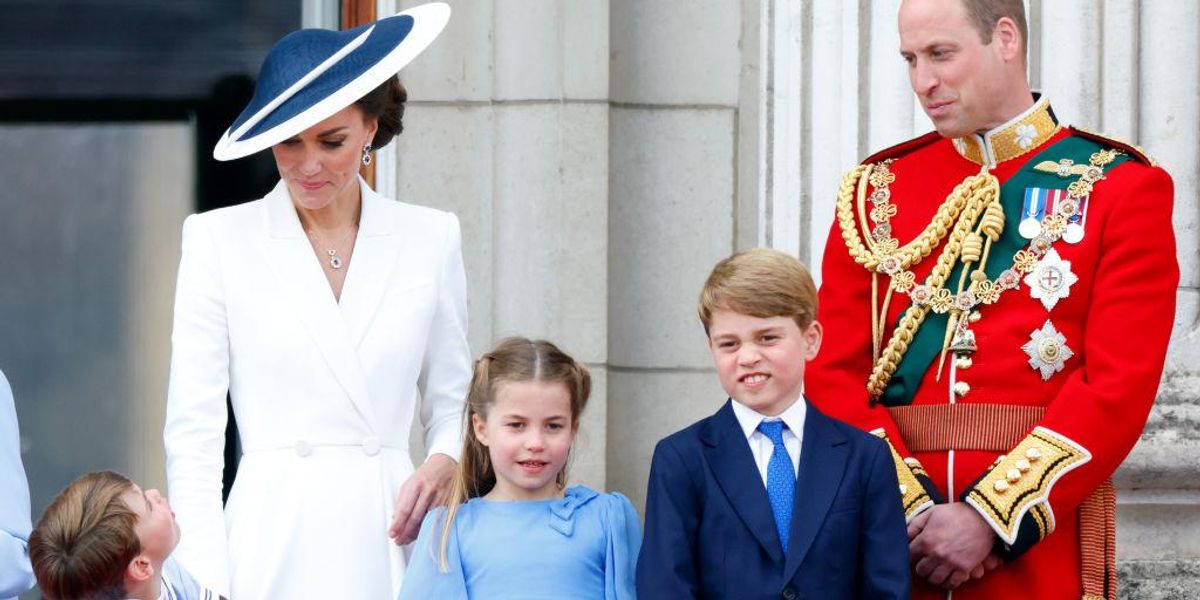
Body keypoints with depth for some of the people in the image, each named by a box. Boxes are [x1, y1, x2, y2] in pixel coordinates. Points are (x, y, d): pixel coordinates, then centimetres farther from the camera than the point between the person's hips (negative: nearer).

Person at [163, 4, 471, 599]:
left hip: (389, 542, 2)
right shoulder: (220, 239, 3)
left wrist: (442, 465, -6)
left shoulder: (430, 238, 9)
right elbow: (192, 426, 0)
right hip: (271, 543, -2)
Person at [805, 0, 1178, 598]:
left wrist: (991, 519, -16)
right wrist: (913, 510, -12)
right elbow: (834, 372, 3)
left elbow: (1121, 385, -9)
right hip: (892, 549, 3)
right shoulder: (876, 191, 10)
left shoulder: (1120, 189, 1)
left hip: (1042, 539, -2)